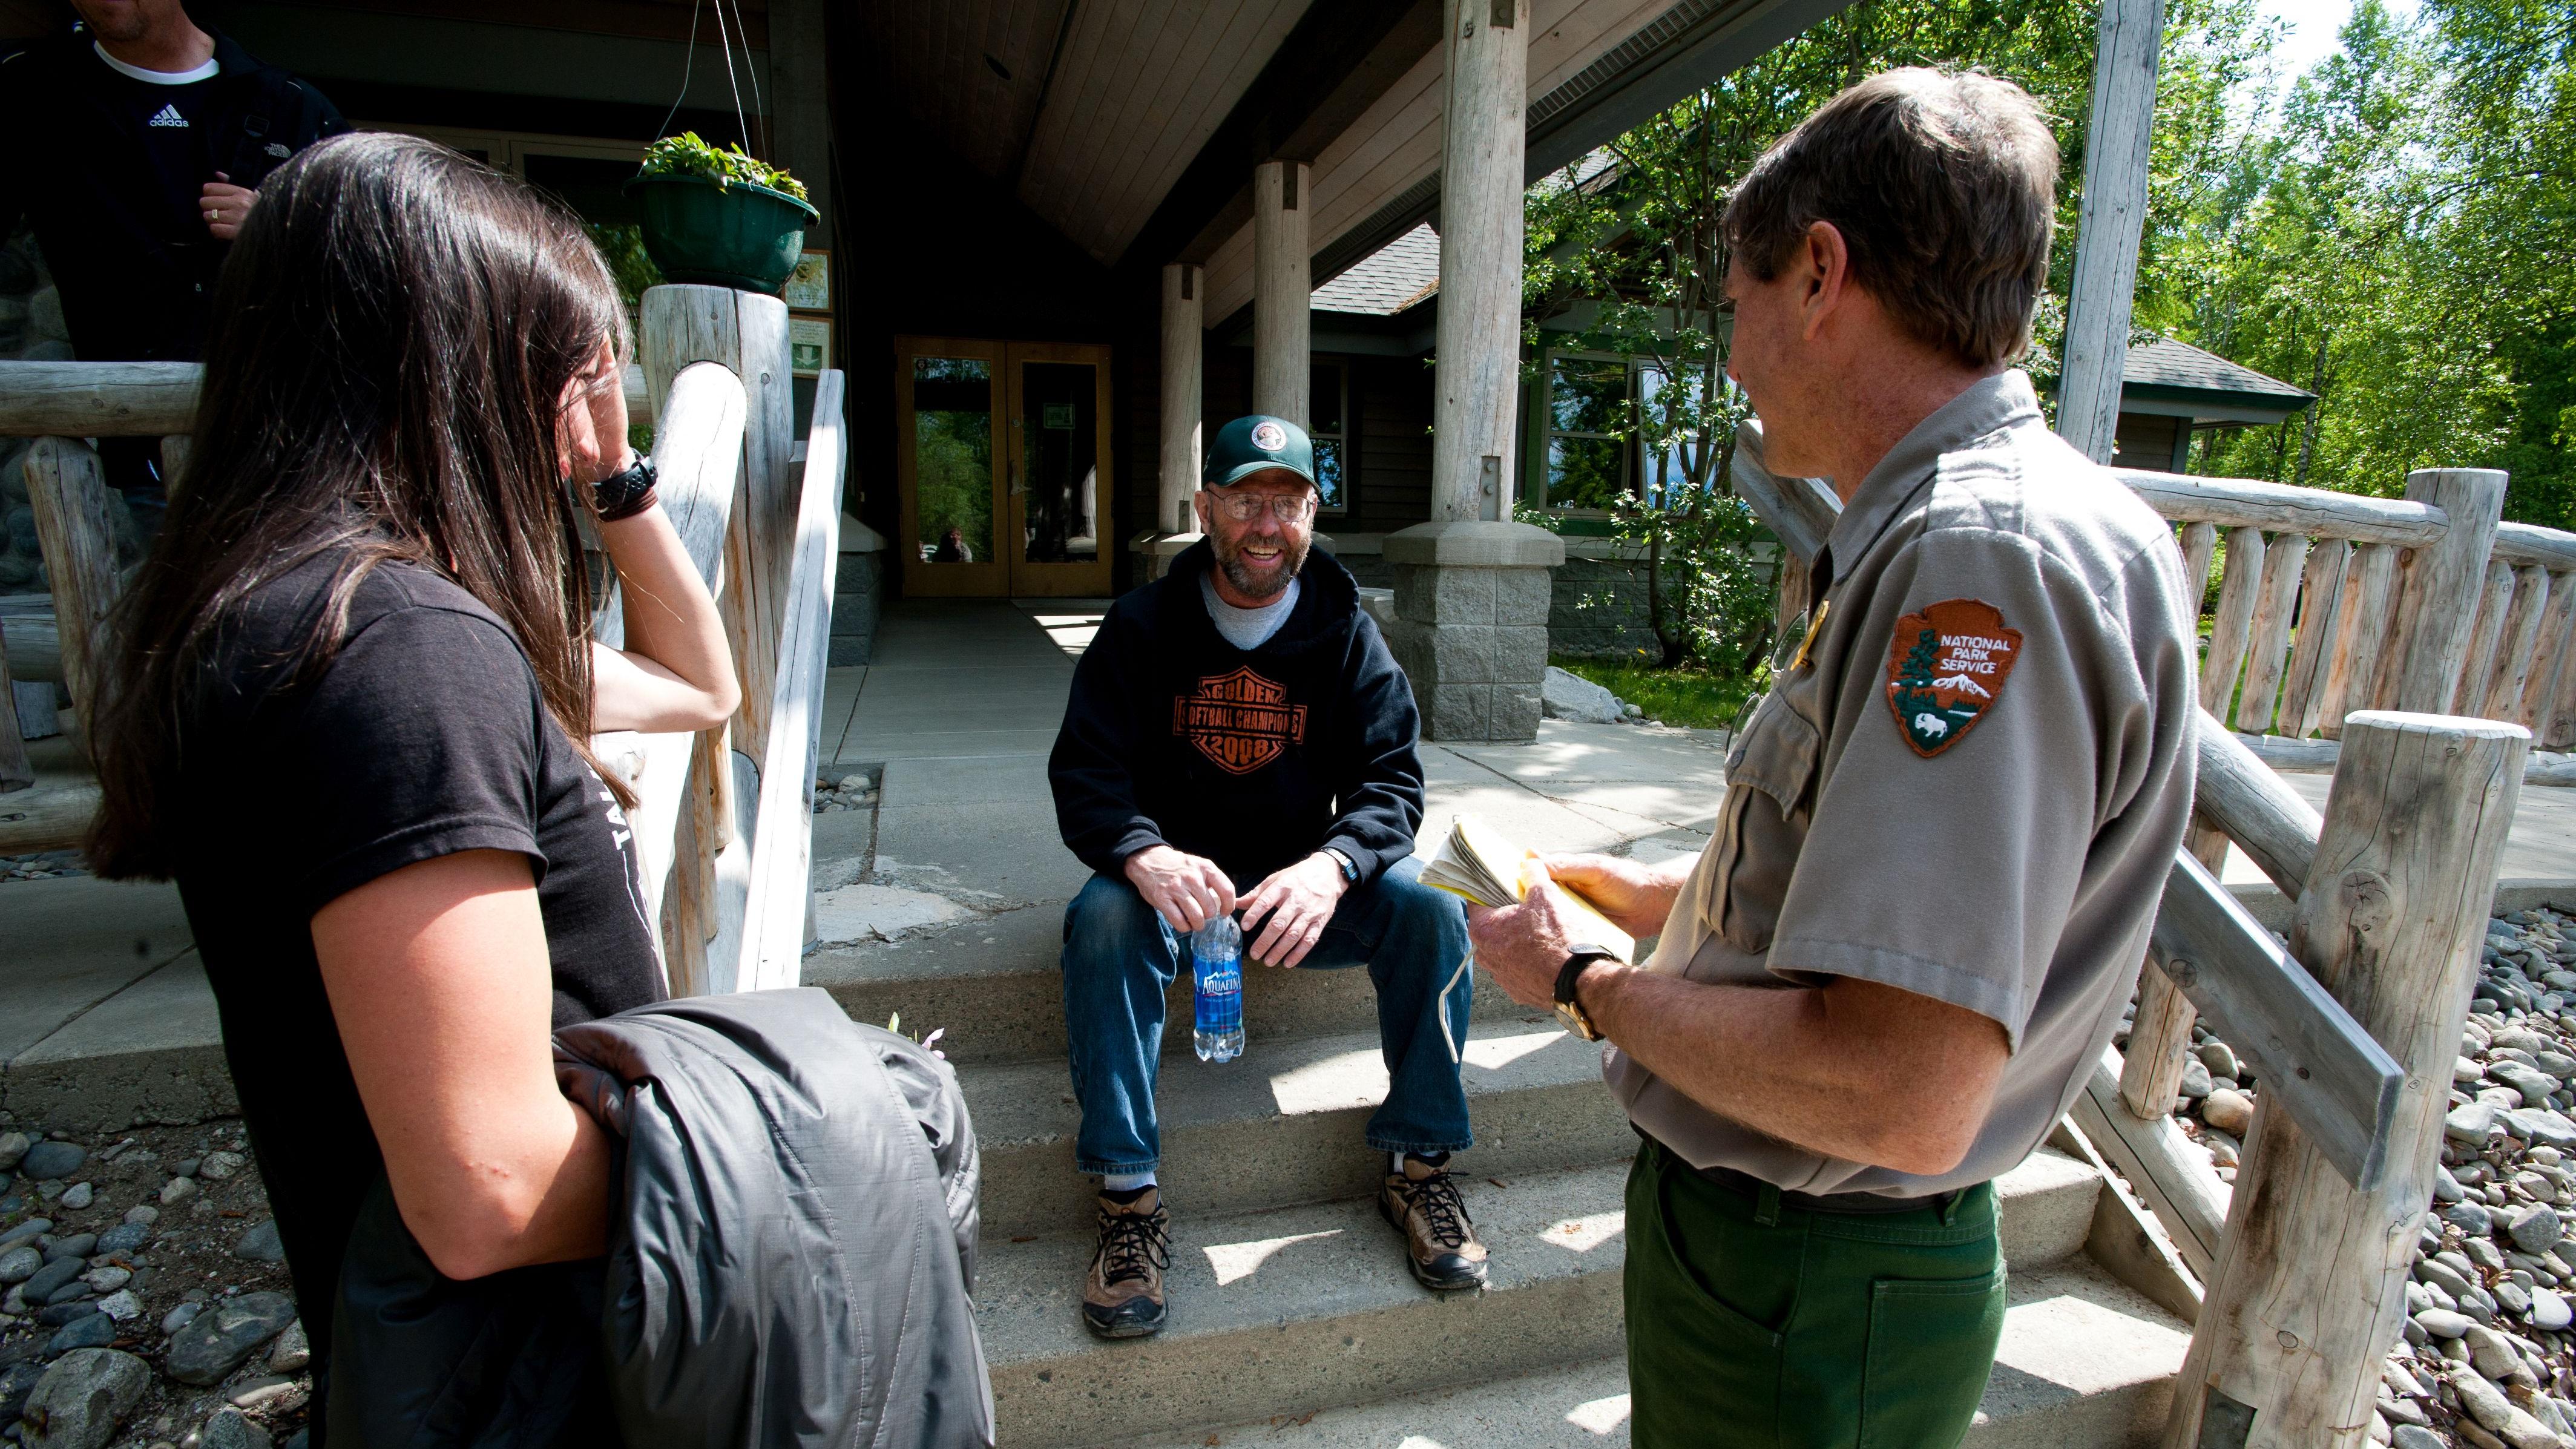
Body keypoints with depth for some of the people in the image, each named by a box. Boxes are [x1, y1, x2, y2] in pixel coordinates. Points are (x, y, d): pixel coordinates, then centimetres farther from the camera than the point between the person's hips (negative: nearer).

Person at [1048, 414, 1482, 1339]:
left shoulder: (1346, 633, -1)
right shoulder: (1142, 627, -3)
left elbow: (1390, 777, -8)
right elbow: (1085, 772, -10)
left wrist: (1332, 866, -31)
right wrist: (1144, 856, -34)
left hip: (1307, 875, 1)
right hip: (1175, 878, -1)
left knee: (1431, 908, -23)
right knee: (1103, 917, -32)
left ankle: (1419, 1168, -8)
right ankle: (1128, 1199, -22)